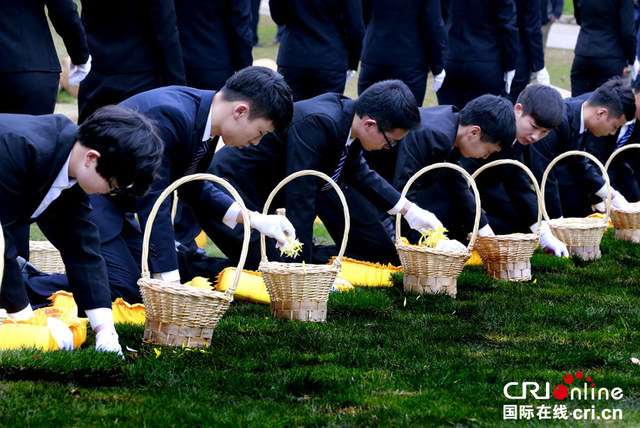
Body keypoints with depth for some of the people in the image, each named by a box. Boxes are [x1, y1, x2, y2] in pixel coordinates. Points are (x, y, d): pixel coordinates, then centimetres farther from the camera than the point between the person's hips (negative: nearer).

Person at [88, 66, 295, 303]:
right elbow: (153, 201, -28)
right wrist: (170, 280, -27)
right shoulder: (169, 115, -29)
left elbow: (192, 190, 15)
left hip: (111, 203, 10)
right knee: (127, 292, -19)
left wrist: (255, 219, 6)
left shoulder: (204, 116, 0)